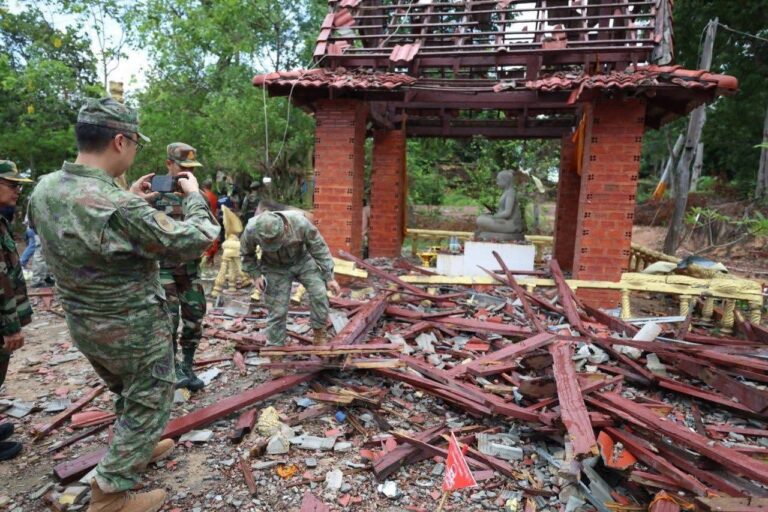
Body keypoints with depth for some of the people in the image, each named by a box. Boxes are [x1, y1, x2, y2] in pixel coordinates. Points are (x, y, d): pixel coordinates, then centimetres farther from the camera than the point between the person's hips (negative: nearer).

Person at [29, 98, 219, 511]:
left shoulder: (44, 189, -6)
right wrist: (194, 196, -6)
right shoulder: (120, 210, -32)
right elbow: (195, 240, -22)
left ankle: (137, 449, 51)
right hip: (133, 330, -8)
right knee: (148, 404, 14)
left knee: (129, 395, 30)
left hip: (83, 324, 8)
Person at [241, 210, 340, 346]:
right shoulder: (251, 230, -30)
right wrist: (255, 275, -11)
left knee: (319, 293, -18)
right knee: (277, 310, -2)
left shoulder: (300, 223, -34)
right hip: (276, 268, 0)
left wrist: (329, 277, -15)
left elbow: (319, 248, -20)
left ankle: (319, 331, 3)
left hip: (302, 260, 0)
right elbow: (246, 254, -5)